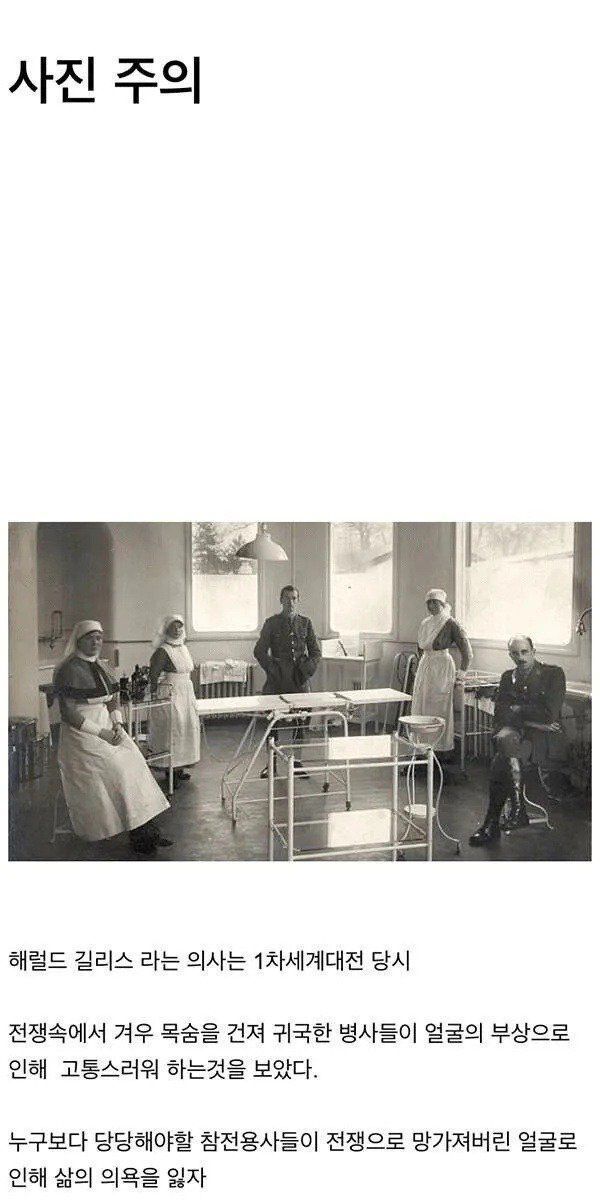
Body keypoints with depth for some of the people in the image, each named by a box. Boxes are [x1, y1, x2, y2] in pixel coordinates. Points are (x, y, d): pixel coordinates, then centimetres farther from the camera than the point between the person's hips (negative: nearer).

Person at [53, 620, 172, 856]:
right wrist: (101, 733, -17)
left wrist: (117, 724, -2)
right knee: (115, 768, -19)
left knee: (134, 763, -10)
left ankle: (147, 830, -11)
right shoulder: (69, 670, -10)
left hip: (107, 726, 7)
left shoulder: (100, 667, 14)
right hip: (82, 731, -7)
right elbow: (69, 713, -15)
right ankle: (139, 835, -12)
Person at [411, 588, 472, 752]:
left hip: (442, 667, -7)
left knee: (439, 707, -3)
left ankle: (442, 748, 6)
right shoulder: (425, 623, 12)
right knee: (421, 706, 8)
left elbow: (466, 649, -12)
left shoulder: (450, 623, -9)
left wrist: (462, 671, -10)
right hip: (424, 667, 7)